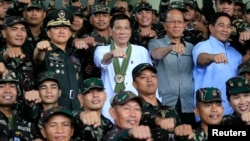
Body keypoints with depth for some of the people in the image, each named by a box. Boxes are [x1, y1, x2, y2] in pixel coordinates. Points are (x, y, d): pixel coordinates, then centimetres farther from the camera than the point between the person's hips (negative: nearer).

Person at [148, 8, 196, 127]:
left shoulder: (191, 47, 14)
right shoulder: (155, 43, 2)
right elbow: (156, 54, -21)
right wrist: (171, 48, -42)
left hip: (188, 107, 4)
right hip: (164, 106, -3)